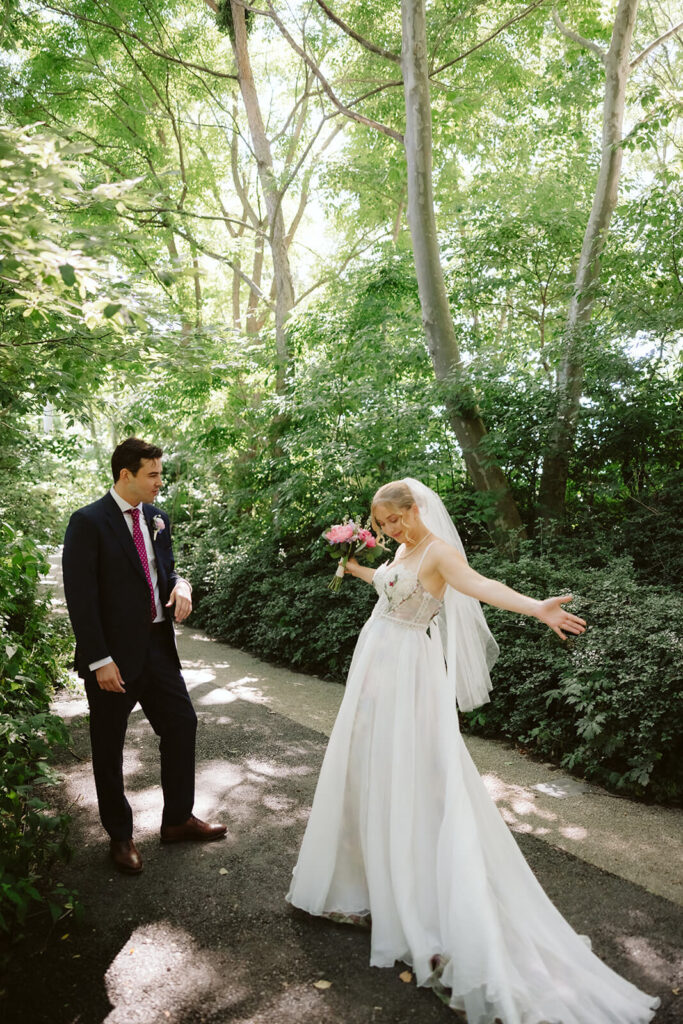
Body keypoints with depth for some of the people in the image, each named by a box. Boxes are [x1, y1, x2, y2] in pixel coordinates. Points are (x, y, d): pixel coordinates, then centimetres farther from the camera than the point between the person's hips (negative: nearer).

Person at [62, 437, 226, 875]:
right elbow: (80, 597, -16)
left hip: (158, 646, 7)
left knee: (182, 725, 13)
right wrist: (99, 661, -19)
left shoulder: (158, 518, 6)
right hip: (114, 656, -6)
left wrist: (181, 585, -7)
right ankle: (120, 836, 31)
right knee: (109, 747, 11)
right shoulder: (88, 522, -14)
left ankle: (178, 819, 32)